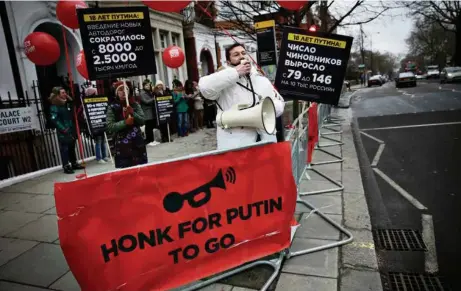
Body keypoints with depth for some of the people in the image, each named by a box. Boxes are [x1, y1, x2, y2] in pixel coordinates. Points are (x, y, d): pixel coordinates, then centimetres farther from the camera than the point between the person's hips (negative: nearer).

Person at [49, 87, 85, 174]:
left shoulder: (67, 103, 12)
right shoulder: (54, 106, -10)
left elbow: (72, 115, 22)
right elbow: (54, 119, -17)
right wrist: (62, 128, -21)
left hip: (71, 130, 7)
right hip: (62, 131, -7)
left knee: (72, 147, 15)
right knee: (64, 149, -4)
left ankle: (74, 164, 25)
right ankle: (66, 166, 0)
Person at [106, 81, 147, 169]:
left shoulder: (135, 105, 6)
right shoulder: (112, 107, -1)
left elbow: (142, 121, 1)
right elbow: (110, 126, -8)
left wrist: (133, 113, -15)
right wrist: (125, 122, -20)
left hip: (137, 142, 3)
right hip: (122, 144, -3)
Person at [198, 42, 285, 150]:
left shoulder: (261, 79, 16)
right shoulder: (224, 79, 1)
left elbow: (279, 104, 16)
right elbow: (205, 87, -21)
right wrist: (236, 72, -15)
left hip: (265, 141, 5)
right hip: (234, 145, -5)